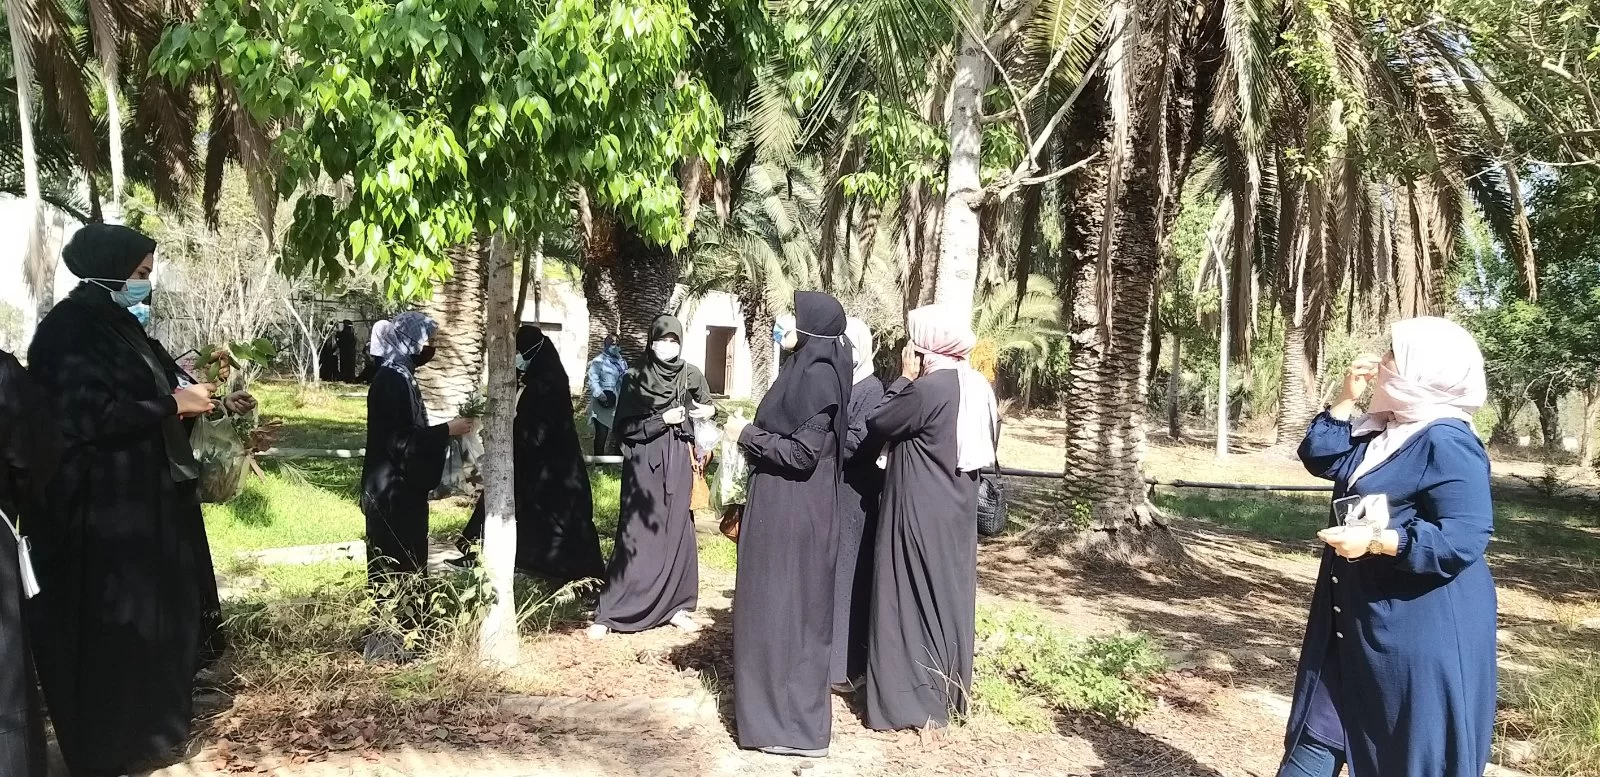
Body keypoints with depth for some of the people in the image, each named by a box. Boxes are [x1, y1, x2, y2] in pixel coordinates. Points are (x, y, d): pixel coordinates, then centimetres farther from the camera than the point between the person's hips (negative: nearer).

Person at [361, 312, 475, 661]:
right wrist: (447, 430, -17)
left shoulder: (399, 377, 12)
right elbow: (399, 440, -22)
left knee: (406, 561, 14)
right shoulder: (391, 381, -18)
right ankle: (387, 641, 4)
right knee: (395, 565, -3)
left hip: (401, 487, 10)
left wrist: (444, 431, 15)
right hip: (392, 489, -10)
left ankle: (399, 634, 22)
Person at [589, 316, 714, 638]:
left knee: (676, 532, 7)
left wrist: (707, 411, -2)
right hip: (644, 462, -3)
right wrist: (662, 420, -16)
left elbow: (707, 407, 20)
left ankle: (675, 606, 17)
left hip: (677, 461, 3)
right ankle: (609, 612, 1)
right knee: (636, 535, -5)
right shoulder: (634, 377, -6)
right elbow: (623, 427, -8)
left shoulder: (691, 375, 3)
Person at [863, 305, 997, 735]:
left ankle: (912, 699, 6)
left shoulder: (928, 389, -21)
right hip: (956, 508, 8)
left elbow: (877, 423, -12)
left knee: (913, 595, 1)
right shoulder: (978, 387, 5)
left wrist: (904, 377, -6)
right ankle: (948, 690, 25)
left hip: (920, 511, -8)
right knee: (948, 590, 15)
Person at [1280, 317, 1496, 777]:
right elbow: (1319, 457, 13)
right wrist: (1347, 400, 3)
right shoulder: (1382, 433, 9)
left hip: (1422, 632, -10)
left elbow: (1464, 538, -26)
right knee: (1317, 737, 15)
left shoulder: (1447, 444, -20)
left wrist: (1376, 541, -30)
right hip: (1358, 620, 10)